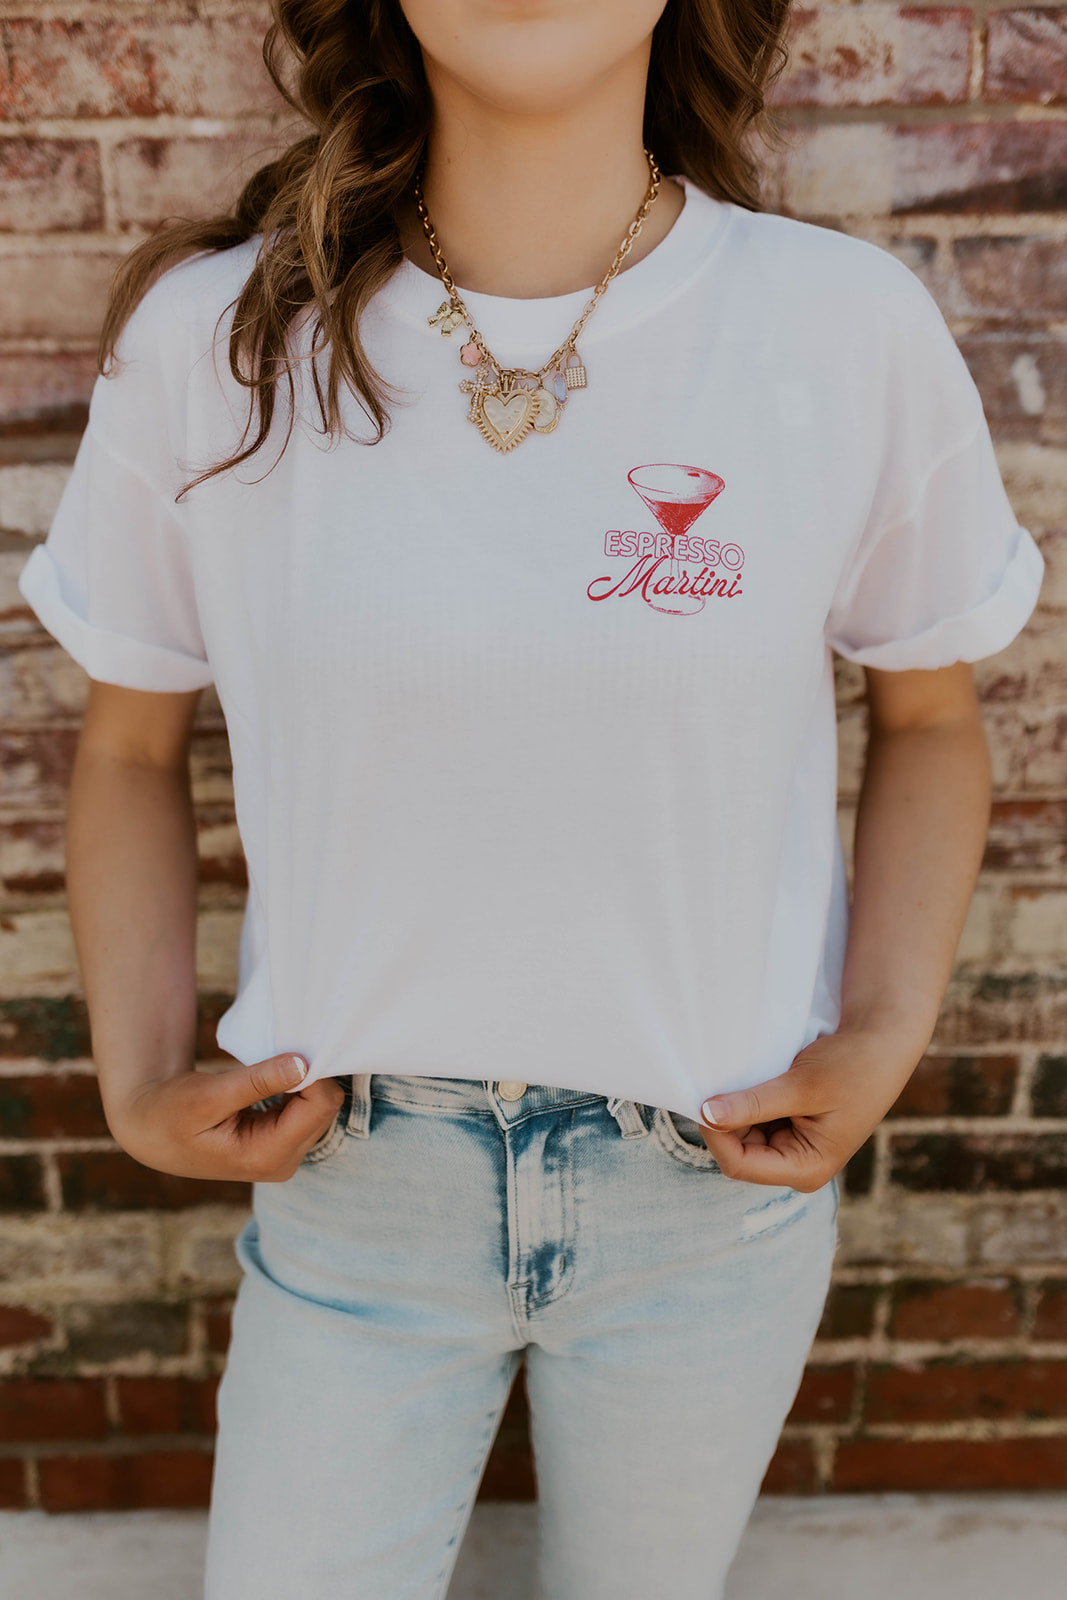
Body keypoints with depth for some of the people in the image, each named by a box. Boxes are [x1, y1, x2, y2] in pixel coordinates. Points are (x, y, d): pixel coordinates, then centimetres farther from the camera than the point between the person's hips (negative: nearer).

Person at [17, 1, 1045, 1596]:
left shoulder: (852, 330, -12)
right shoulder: (208, 339, -11)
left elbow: (929, 715, 3)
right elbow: (129, 751, 3)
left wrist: (886, 1039, -9)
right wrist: (140, 1077, -7)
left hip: (717, 1181, 1)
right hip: (351, 1174, 0)